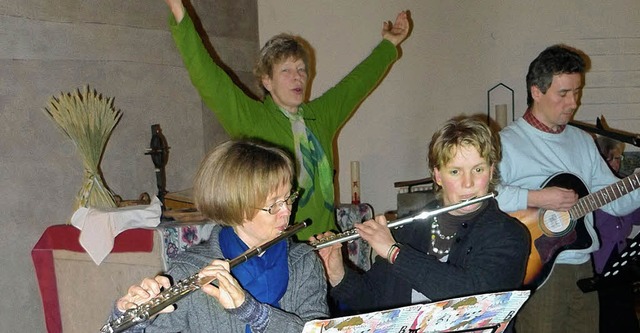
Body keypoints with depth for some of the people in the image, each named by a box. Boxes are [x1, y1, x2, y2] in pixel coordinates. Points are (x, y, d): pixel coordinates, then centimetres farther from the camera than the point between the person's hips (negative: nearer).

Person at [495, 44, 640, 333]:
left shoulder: (583, 141, 13)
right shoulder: (506, 143, -12)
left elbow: (614, 200, 13)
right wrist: (536, 198, -23)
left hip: (582, 267, 7)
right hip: (536, 270, -7)